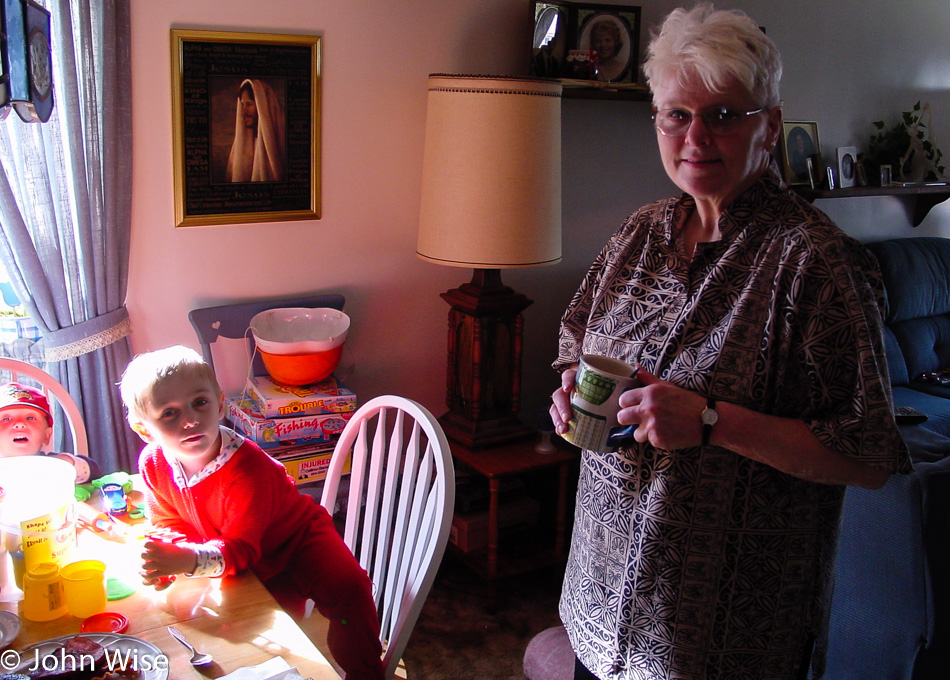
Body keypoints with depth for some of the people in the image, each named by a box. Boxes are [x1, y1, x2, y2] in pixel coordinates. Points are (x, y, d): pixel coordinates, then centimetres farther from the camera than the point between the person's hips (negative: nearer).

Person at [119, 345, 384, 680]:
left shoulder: (248, 470, -35)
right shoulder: (153, 462, -17)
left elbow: (240, 549, -34)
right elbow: (169, 521, -2)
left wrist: (190, 561, -53)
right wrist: (166, 557, -26)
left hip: (297, 539, -5)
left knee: (347, 589, -25)